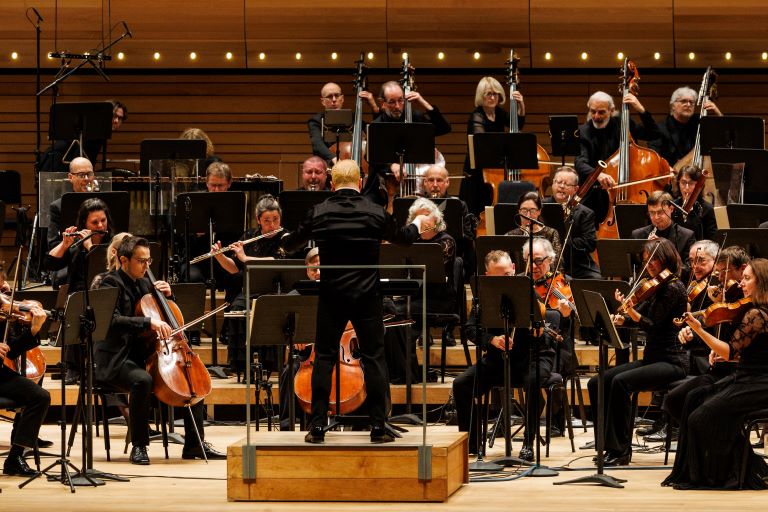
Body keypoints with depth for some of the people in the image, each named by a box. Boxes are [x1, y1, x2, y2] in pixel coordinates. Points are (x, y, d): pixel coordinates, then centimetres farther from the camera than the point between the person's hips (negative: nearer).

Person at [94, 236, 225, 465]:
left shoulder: (144, 283, 15)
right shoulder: (111, 283, -9)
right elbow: (113, 321, -26)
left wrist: (167, 295, 7)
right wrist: (149, 322, -35)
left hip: (144, 357, 9)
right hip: (116, 360, -8)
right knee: (142, 380, -38)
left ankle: (195, 444, 6)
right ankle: (139, 446, -24)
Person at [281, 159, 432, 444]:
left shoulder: (318, 213, -5)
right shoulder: (375, 212, -5)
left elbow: (290, 245, 9)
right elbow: (403, 237, 14)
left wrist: (286, 241, 34)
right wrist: (418, 223, 36)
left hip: (331, 295, 0)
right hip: (367, 295, 0)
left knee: (324, 357, 8)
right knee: (374, 357, 6)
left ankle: (317, 426, 4)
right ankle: (378, 426, 5)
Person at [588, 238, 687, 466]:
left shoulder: (673, 288, -11)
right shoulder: (656, 288, 17)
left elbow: (653, 325, -17)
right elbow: (638, 316, 10)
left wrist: (632, 312, -33)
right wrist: (620, 317, -11)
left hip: (670, 362, -9)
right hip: (650, 359, 9)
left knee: (620, 382, -31)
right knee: (597, 383, -5)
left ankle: (621, 450, -25)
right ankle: (609, 444, -5)